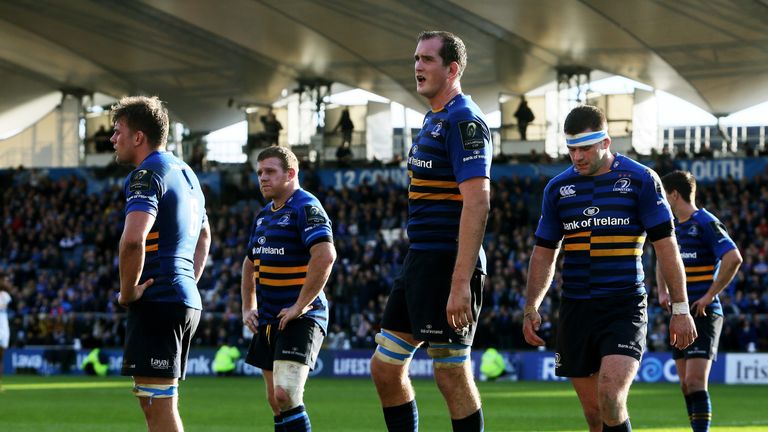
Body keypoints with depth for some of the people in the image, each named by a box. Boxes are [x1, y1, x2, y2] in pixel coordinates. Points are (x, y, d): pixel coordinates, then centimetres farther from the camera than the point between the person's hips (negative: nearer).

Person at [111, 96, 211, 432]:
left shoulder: (147, 175, -12)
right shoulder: (185, 173, 19)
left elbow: (133, 240, -27)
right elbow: (204, 236, 32)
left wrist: (127, 291, -15)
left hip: (157, 301, -10)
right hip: (186, 301, 10)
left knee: (160, 404, -9)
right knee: (156, 403, 14)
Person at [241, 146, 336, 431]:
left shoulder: (306, 208, -12)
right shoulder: (264, 216, 17)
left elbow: (325, 256, -26)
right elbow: (250, 263, 30)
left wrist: (300, 306, -23)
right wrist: (248, 308, 18)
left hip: (300, 319, -9)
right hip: (267, 321, 9)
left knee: (286, 395, -22)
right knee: (276, 402, 10)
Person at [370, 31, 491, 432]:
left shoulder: (463, 120, -14)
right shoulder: (433, 119, 18)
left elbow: (477, 203, -22)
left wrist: (460, 284, -27)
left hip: (446, 264, -10)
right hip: (418, 263, 10)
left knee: (453, 376, -5)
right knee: (385, 368, 11)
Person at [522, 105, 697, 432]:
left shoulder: (641, 180, -1)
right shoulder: (558, 188, 10)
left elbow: (665, 245, -2)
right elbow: (544, 253, 17)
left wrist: (680, 308, -5)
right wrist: (531, 308, 10)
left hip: (625, 307, -4)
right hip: (575, 310, 4)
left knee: (611, 398, -22)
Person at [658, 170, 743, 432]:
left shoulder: (706, 223, -11)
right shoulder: (673, 227, 15)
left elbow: (733, 258, -23)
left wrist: (710, 296, -20)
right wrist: (663, 292, 13)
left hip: (704, 315, -9)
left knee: (695, 381, -16)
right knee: (686, 384, 8)